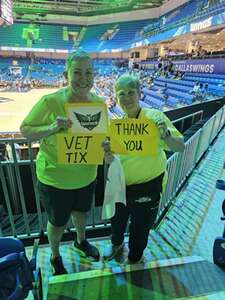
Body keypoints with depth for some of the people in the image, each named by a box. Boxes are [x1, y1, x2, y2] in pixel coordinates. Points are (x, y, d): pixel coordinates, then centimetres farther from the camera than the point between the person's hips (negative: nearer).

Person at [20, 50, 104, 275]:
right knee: (58, 223, 20)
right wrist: (51, 128, -31)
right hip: (55, 180, -4)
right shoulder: (50, 101, -23)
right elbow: (25, 130, -12)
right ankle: (55, 258, 55)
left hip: (87, 176, 4)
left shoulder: (99, 103, -9)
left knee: (81, 212, 29)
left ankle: (80, 241, 64)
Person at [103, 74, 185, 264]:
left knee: (140, 227, 19)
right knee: (117, 219, 28)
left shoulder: (154, 117, -18)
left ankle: (134, 259, 52)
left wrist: (165, 135, -40)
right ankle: (117, 243, 63)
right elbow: (111, 161, 0)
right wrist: (108, 154, -22)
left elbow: (181, 147, -22)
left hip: (148, 186, -4)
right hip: (121, 184, 5)